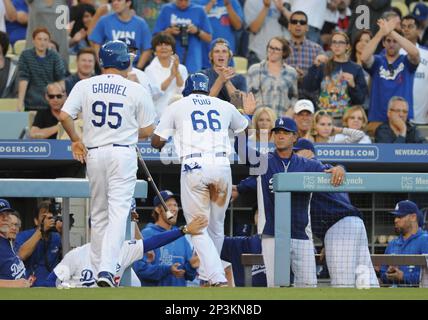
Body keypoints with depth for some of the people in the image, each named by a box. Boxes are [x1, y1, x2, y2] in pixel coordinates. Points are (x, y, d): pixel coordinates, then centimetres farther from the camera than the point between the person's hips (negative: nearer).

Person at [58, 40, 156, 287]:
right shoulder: (136, 90, -1)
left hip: (94, 154, 3)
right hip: (123, 153, -3)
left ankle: (99, 269, 19)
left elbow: (65, 116, -7)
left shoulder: (85, 86, 3)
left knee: (99, 214, 16)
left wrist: (76, 141, 8)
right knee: (118, 213, -8)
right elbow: (148, 130, 2)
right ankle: (107, 270, -22)